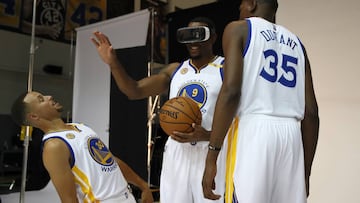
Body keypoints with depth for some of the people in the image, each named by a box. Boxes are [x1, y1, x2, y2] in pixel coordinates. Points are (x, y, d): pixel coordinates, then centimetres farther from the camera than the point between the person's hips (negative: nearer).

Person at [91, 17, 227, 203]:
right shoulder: (174, 70, 13)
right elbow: (135, 91, 7)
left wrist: (208, 136, -22)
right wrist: (114, 64, -9)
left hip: (211, 152, -4)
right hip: (177, 152, 4)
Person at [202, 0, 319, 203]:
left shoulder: (239, 29, 6)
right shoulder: (296, 42, 21)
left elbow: (231, 91, -11)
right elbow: (311, 113, 14)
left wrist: (211, 156, -10)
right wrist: (306, 172, 18)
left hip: (253, 131, -5)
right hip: (291, 135, 6)